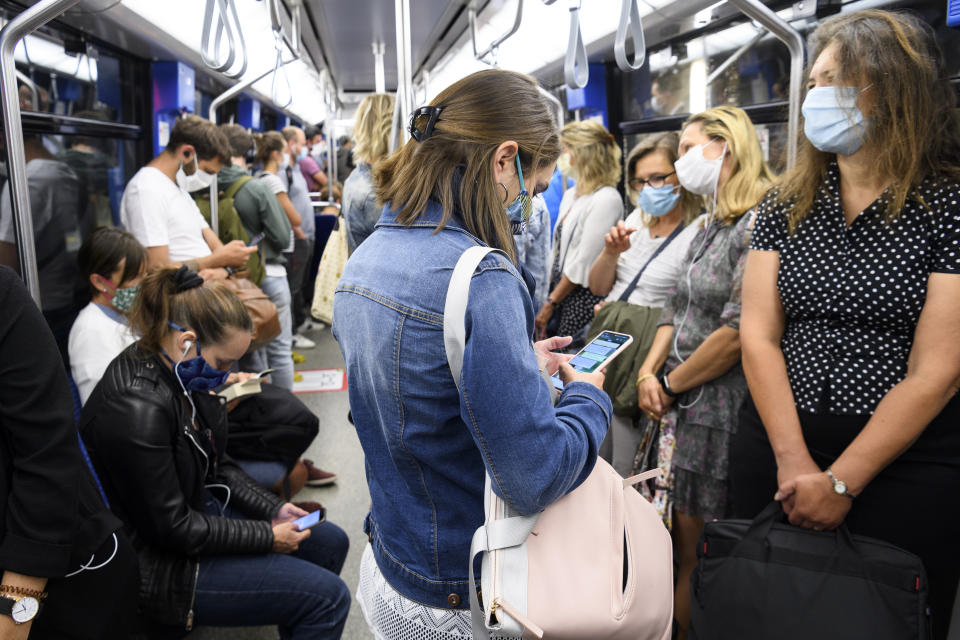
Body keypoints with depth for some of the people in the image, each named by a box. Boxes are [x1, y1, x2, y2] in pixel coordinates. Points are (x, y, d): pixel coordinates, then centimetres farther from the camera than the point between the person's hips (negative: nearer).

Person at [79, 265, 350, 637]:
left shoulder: (177, 374, -2)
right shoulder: (137, 408, -31)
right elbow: (171, 529, -24)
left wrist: (273, 509, 2)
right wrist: (268, 536, -17)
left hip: (198, 512, 10)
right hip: (158, 566, -9)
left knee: (330, 543, 14)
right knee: (328, 596, -14)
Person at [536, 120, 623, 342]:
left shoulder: (606, 199, -13)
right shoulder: (571, 195, 14)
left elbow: (583, 264, -15)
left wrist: (550, 303, -10)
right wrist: (548, 297, 10)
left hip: (585, 300, -8)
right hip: (560, 296, 8)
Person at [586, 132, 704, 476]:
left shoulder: (699, 233, -11)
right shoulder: (636, 220, 11)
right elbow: (597, 287, 14)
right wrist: (610, 253, -4)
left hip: (647, 357, -7)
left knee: (626, 475, 1)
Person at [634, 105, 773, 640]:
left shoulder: (761, 225, -15)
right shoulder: (711, 228, 15)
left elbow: (737, 331, -22)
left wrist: (671, 383, -11)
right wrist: (649, 371, 1)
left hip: (719, 410, -8)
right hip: (680, 404, 8)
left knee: (695, 548, 5)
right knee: (673, 540, 16)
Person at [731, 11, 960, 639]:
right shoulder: (787, 204, 4)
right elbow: (759, 336, -1)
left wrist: (841, 481, -14)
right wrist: (794, 460, -11)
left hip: (905, 463, -3)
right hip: (777, 444, 4)